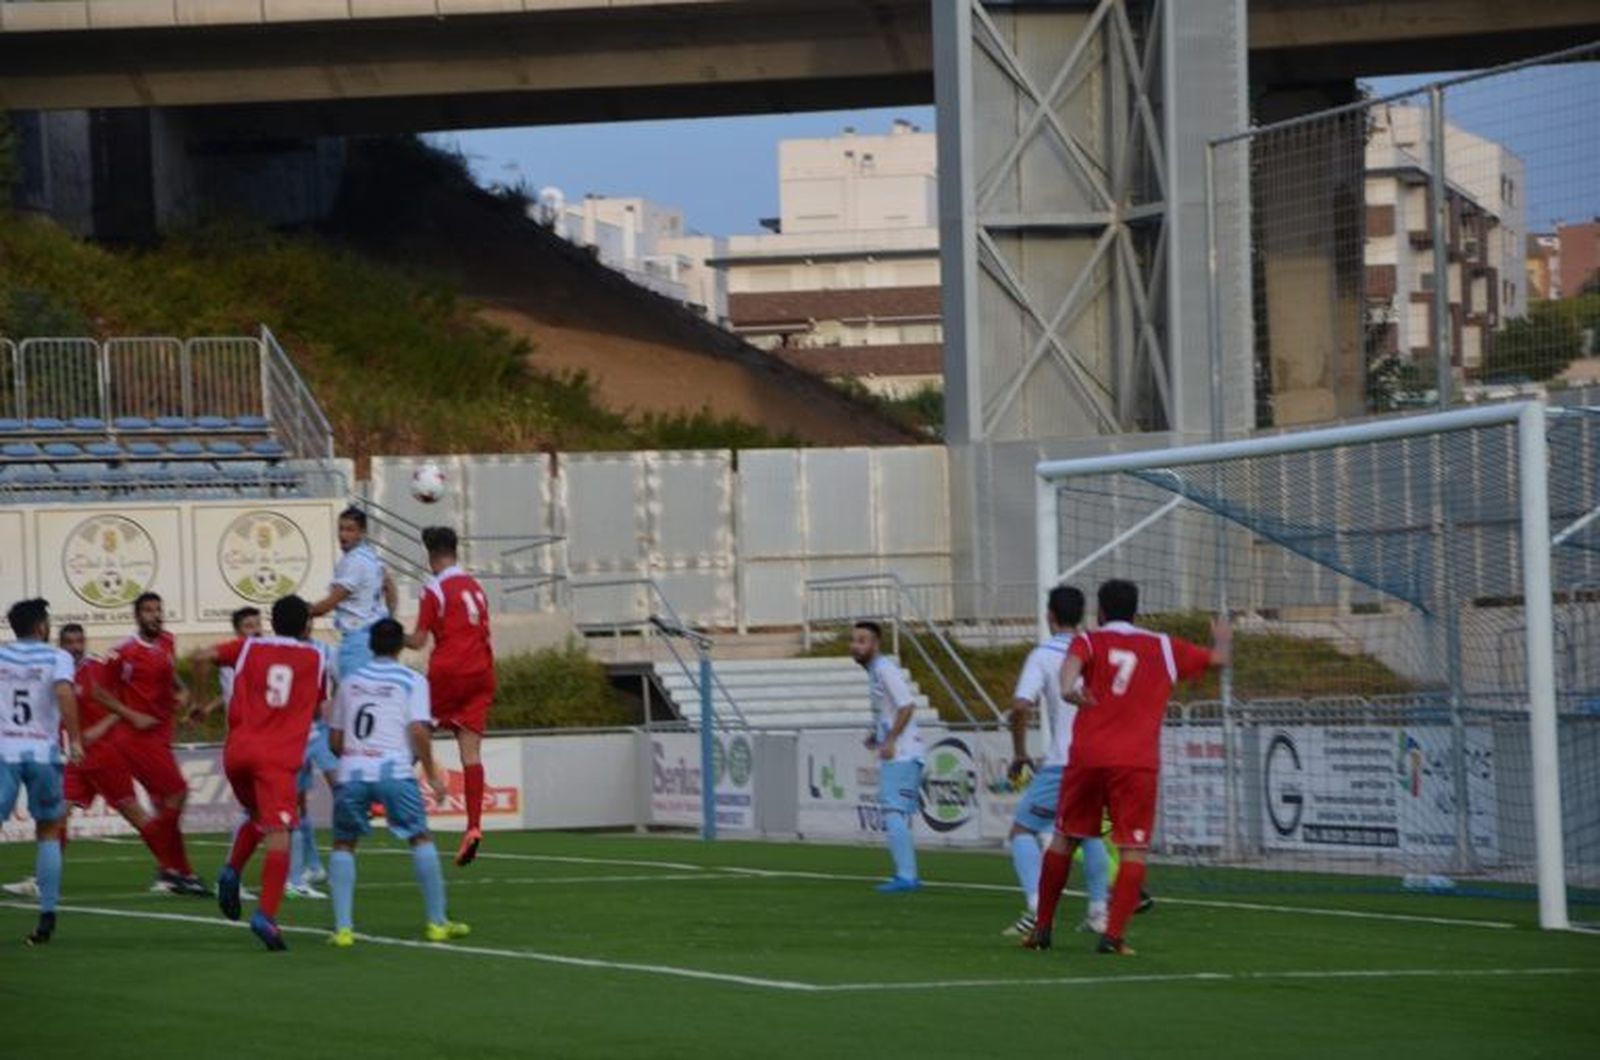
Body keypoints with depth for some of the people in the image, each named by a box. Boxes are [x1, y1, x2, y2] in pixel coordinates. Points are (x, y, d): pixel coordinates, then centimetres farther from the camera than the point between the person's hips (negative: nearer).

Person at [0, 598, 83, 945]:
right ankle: (47, 917, 12)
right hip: (42, 751, 0)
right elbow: (64, 693, -16)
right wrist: (74, 740, -16)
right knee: (48, 833, 17)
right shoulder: (57, 658, 2)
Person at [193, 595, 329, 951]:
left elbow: (204, 657, 3)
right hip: (279, 756, -3)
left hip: (238, 751, 3)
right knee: (278, 835, -11)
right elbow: (320, 706, 24)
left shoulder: (249, 648, 15)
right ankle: (266, 914, -27)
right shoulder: (315, 659, 14)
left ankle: (232, 871, 5)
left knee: (258, 818, 28)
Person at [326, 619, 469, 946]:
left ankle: (343, 927, 2)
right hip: (393, 769, -3)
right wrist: (433, 775, 4)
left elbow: (334, 739, 21)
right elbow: (418, 731, -5)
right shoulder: (412, 681, 8)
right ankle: (436, 922, 12)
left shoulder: (350, 682, 19)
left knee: (343, 845, 14)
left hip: (351, 771, 3)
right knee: (421, 838, 11)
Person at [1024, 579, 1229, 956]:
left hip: (1087, 756, 1)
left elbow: (1073, 661, -16)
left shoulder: (1090, 641, 8)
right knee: (1133, 850, -1)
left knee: (1064, 839, 14)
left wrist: (1068, 688, -38)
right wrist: (1222, 638, 42)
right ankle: (1114, 935, -14)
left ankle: (1042, 928, 20)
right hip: (1138, 763, -1)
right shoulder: (1164, 648, 12)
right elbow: (1219, 659, 19)